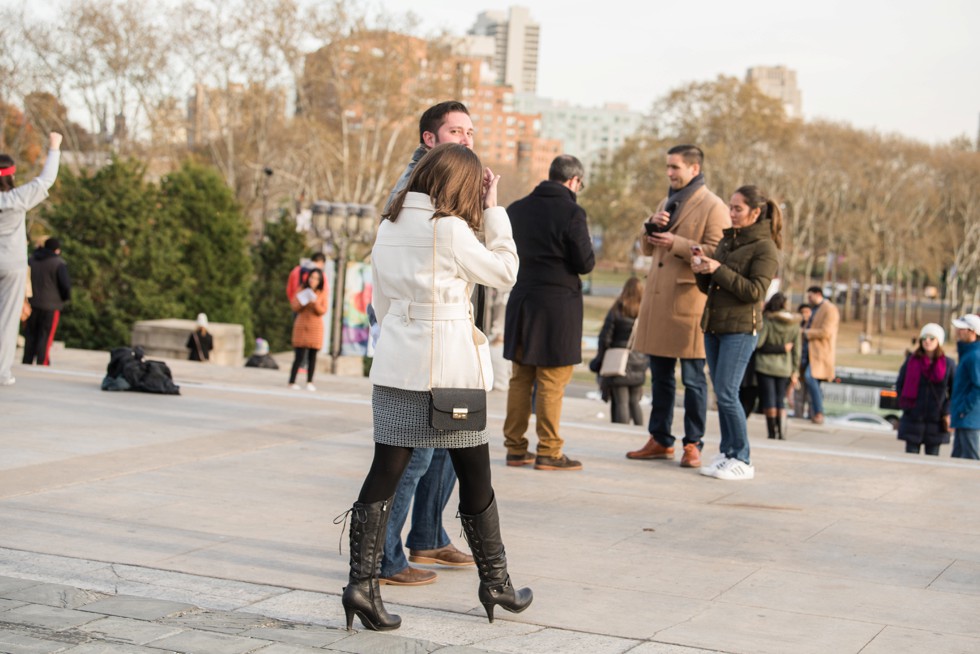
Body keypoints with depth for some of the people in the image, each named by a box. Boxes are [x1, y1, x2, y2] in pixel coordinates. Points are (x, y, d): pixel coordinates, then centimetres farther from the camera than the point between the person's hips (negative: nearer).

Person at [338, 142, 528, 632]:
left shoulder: (389, 227, 9)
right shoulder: (449, 229, -11)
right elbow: (504, 271, 0)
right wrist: (494, 213, 5)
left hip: (394, 367, 5)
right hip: (448, 371, -5)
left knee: (385, 474, 3)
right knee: (475, 477, 8)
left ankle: (362, 583, -6)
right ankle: (494, 583, 20)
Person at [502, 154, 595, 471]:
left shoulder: (517, 209, 6)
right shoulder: (571, 213, -13)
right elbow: (586, 264, -11)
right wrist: (586, 243, 8)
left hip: (521, 300, 6)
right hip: (557, 304, -6)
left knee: (520, 378, 12)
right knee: (552, 381, 0)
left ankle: (515, 447, 16)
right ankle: (548, 451, 4)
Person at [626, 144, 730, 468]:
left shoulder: (713, 207, -6)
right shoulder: (666, 202, 19)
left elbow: (716, 253, -14)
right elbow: (648, 249, 21)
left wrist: (676, 243, -18)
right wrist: (651, 225, 2)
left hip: (689, 301, -8)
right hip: (657, 299, 8)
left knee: (692, 378, -1)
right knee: (660, 377, 12)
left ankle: (693, 444, 5)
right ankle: (660, 441, 20)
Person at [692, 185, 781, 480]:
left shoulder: (765, 248, -7)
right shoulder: (727, 240, 15)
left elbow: (755, 291, -16)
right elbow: (708, 287, 19)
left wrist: (719, 270, -18)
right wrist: (702, 270, -2)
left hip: (741, 328, -7)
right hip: (714, 325, 7)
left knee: (726, 392, -11)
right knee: (721, 393, 8)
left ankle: (742, 460, -4)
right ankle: (727, 453, 15)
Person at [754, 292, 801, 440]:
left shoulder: (766, 320, -10)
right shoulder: (794, 324, 3)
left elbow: (758, 343, -18)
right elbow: (796, 350, 5)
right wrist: (795, 372, 9)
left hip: (765, 365, -4)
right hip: (785, 367, 4)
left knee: (768, 398, 0)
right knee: (780, 400, 11)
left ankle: (772, 430, -4)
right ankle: (781, 431, 3)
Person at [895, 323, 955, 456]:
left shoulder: (948, 364, 0)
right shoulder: (911, 361, 2)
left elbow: (956, 391, 6)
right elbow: (900, 385, 10)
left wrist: (948, 412, -4)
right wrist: (905, 405, -1)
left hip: (936, 421, 0)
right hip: (913, 419, 0)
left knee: (932, 456, 4)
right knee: (911, 454, 1)